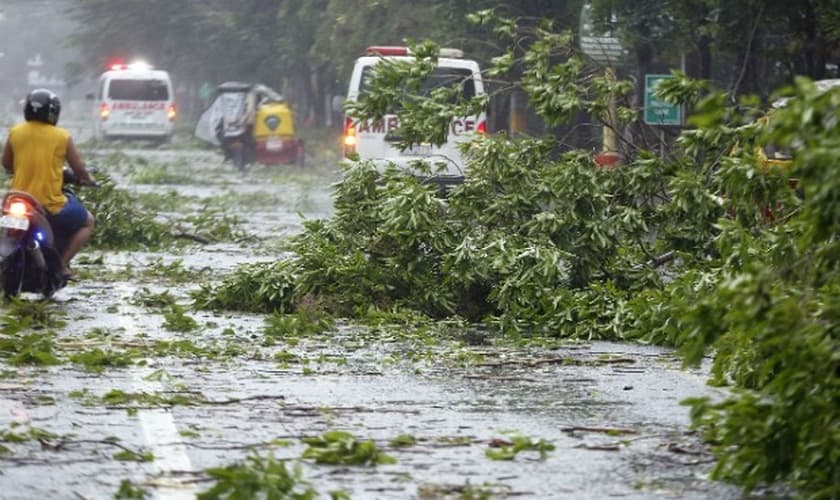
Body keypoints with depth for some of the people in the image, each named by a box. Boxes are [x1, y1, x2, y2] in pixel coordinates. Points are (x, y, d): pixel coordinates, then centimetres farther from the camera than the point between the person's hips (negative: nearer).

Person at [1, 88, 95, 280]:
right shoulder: (62, 137, -5)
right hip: (52, 204, -3)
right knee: (87, 222, 22)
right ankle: (62, 264, 8)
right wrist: (86, 180, 24)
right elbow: (79, 169, 2)